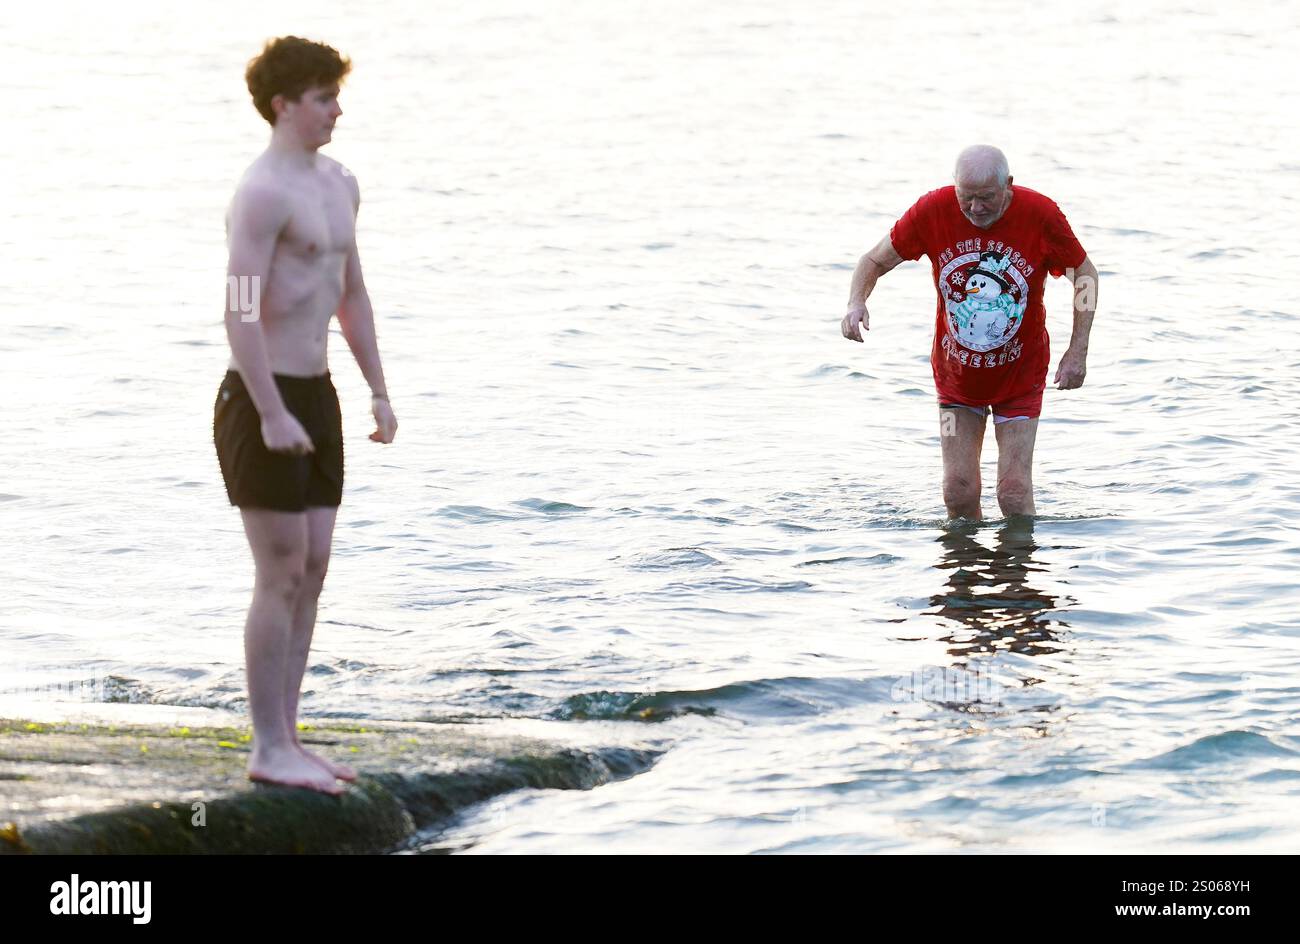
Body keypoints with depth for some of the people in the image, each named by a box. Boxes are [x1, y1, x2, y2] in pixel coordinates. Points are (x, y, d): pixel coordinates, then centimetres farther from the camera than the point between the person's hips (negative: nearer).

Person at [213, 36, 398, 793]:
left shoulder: (338, 184, 13)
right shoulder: (263, 193, -16)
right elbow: (241, 313, -21)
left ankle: (286, 737, 17)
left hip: (316, 395, 9)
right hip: (265, 400, -9)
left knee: (312, 571, 10)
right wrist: (272, 415, -24)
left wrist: (380, 392, 17)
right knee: (281, 577, -6)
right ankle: (270, 749, 1)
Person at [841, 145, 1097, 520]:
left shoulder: (1040, 215, -19)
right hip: (956, 375, 1)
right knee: (958, 492, -1)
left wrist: (1077, 352, -9)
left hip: (1019, 375, -1)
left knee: (1014, 492, -6)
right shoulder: (933, 211, -17)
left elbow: (1084, 272, -4)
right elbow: (875, 261, -5)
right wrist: (856, 302, -27)